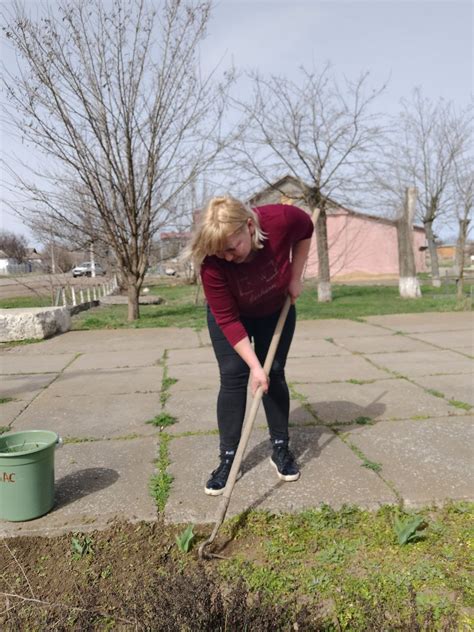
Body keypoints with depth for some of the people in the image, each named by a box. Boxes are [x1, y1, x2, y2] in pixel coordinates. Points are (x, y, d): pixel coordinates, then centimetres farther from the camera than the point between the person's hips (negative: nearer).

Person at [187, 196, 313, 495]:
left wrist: (295, 277, -14)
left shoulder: (282, 219, -35)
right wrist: (254, 365, -31)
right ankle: (228, 457, 0)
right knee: (232, 377, -9)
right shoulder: (212, 264, -36)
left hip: (277, 309, 2)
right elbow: (228, 320, -28)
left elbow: (306, 230, -9)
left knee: (275, 374, 1)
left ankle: (281, 448, 15)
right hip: (231, 316, -1)